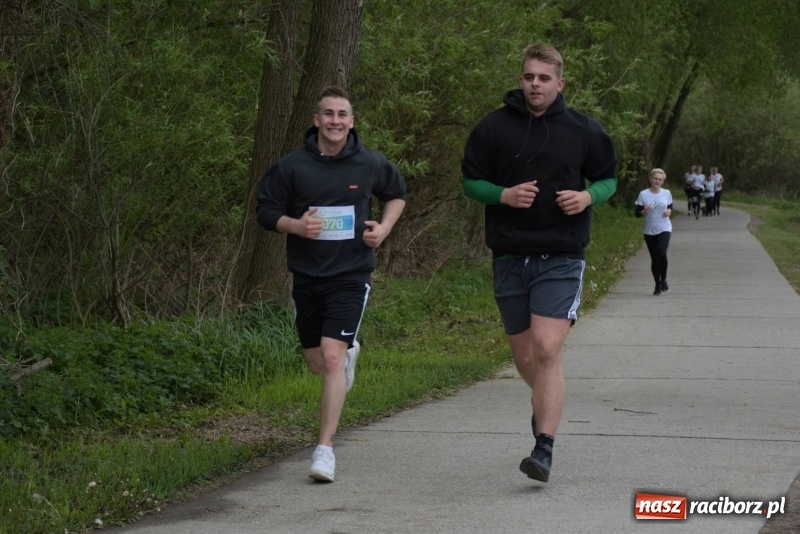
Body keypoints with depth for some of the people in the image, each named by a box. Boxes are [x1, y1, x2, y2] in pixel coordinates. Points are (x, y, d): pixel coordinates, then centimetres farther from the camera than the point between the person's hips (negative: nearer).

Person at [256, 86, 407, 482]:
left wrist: (384, 227, 1)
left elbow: (397, 194, 19)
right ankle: (349, 352, 53)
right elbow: (265, 211, 3)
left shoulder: (371, 165, 0)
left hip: (351, 274, -2)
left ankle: (325, 449, -13)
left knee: (332, 358, -16)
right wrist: (296, 225, -16)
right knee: (317, 364, 14)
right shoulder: (292, 167, -4)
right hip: (306, 275, 2)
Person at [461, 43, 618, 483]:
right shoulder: (494, 127, 1)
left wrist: (588, 197, -9)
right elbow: (470, 181, 7)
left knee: (547, 351, -16)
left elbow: (608, 178, 14)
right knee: (524, 358, 12)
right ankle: (546, 405, 45)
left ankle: (544, 448, -15)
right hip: (509, 257, 2)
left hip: (561, 260, -2)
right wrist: (503, 194, -13)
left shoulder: (584, 130, 2)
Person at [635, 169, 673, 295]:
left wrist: (669, 211, -4)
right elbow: (637, 213, -3)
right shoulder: (644, 194, -3)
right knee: (654, 258, 4)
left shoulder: (666, 193, 2)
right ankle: (658, 285, 17)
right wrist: (644, 211, -23)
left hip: (664, 229, 0)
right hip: (649, 231, 0)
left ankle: (663, 280, -1)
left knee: (661, 253, -21)